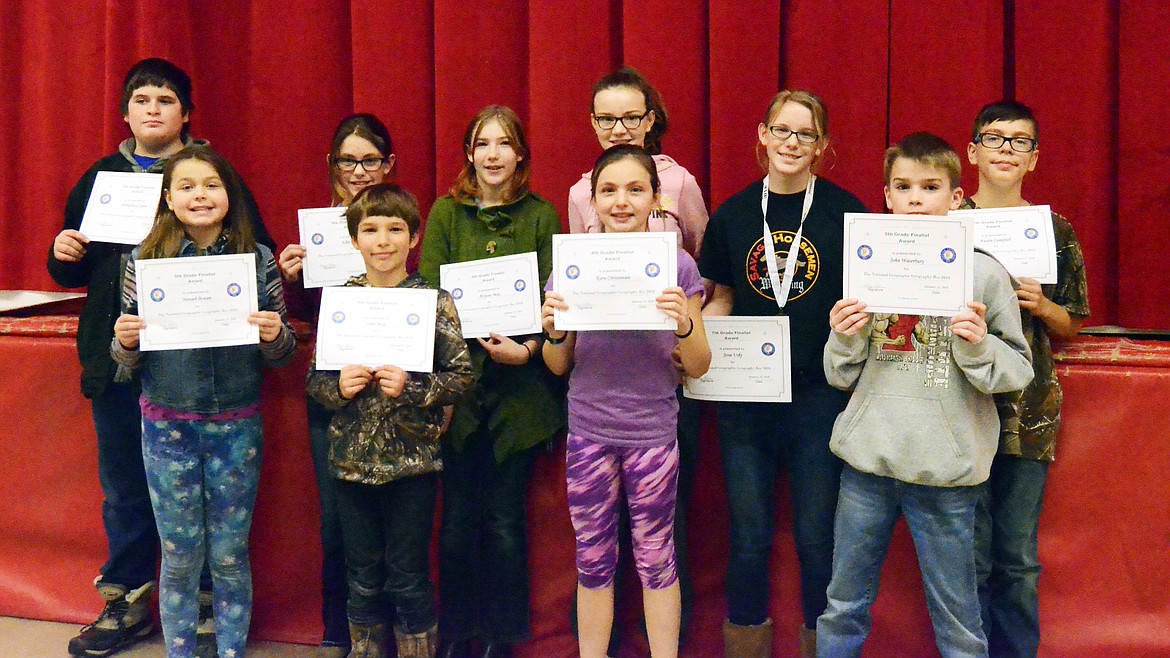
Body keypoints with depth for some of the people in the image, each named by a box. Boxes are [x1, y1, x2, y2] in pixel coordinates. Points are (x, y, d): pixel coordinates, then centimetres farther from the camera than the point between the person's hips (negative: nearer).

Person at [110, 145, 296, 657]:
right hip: (167, 424, 0)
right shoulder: (145, 259, 0)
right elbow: (127, 361, 6)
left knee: (230, 555, 9)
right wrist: (124, 342, -15)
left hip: (237, 424, 0)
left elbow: (282, 356, 5)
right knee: (180, 558, 9)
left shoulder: (259, 259, -1)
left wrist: (276, 335, -16)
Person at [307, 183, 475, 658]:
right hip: (352, 459, 3)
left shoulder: (433, 301, -5)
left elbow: (462, 376, -6)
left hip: (411, 461, -3)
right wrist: (338, 387, -14)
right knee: (362, 579, 14)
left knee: (408, 580, 5)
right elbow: (314, 377, 7)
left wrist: (411, 387, -20)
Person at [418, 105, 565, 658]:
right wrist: (485, 339, -14)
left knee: (504, 518, 4)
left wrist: (527, 349, -17)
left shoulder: (542, 216, 5)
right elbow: (429, 296, -1)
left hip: (520, 387, 0)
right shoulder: (445, 213, 6)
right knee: (459, 518, 5)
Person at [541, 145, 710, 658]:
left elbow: (698, 367, -1)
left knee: (656, 560, 6)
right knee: (592, 562, 10)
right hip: (588, 433, 2)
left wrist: (684, 324, -21)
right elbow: (559, 367, 7)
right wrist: (553, 332, -15)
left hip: (652, 434, -1)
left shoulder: (677, 265, -3)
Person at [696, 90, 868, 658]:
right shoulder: (733, 214, 5)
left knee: (817, 539, 6)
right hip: (745, 397, 2)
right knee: (748, 539, 10)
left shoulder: (845, 212, -3)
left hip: (820, 396, -2)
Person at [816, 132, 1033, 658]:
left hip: (945, 470, -2)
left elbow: (1017, 372, -1)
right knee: (843, 608, 14)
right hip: (867, 458, 3)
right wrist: (844, 338, -10)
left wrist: (979, 344, -20)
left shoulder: (983, 273, -3)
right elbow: (842, 377, 10)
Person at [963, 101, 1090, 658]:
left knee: (1019, 560, 8)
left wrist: (1040, 305, -7)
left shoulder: (1055, 231, 8)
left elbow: (1071, 324, 13)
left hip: (1029, 413, 2)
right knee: (968, 558, 3)